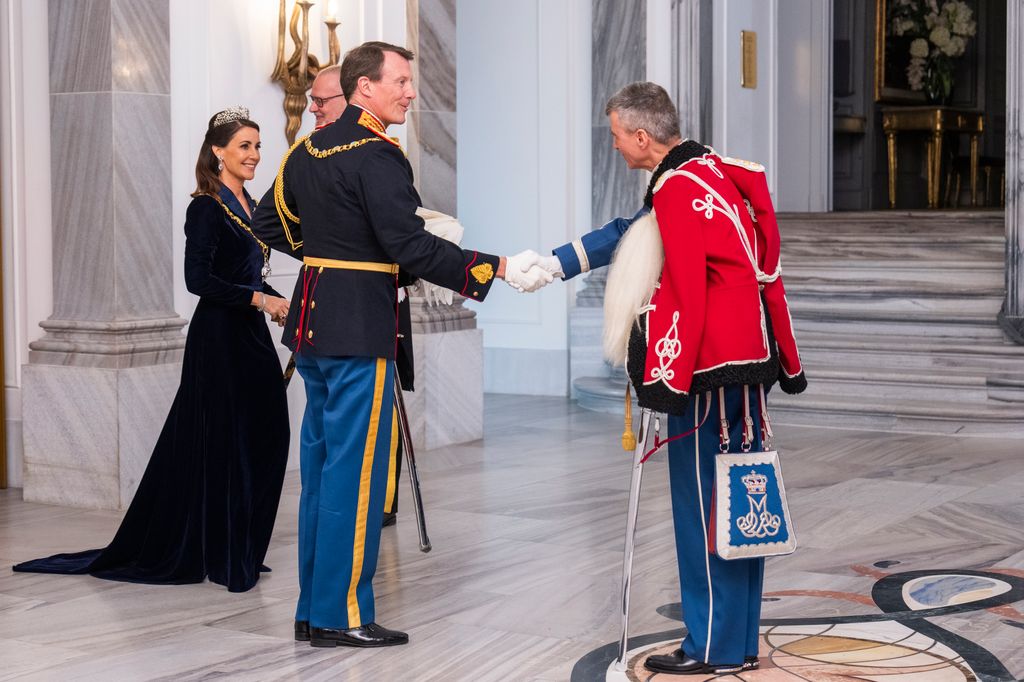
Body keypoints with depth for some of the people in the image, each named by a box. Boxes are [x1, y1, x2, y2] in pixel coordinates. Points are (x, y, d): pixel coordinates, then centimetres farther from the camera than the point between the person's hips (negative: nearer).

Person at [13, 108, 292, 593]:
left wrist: (278, 303, 6)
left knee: (260, 440, 8)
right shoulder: (206, 207, -11)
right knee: (221, 443, -2)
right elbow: (198, 278, -19)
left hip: (250, 335, 8)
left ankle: (240, 552, 18)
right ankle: (222, 557, 7)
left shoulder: (249, 206, 14)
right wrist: (259, 298, -19)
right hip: (218, 338, -8)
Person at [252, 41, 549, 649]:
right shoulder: (377, 156, -15)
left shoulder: (307, 150, 12)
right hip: (359, 330, -9)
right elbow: (411, 247, -23)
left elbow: (272, 224, 21)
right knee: (355, 469, -3)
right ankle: (342, 614, 2)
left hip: (312, 325, 9)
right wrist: (498, 268, -22)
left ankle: (314, 609, 19)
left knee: (321, 464, 13)